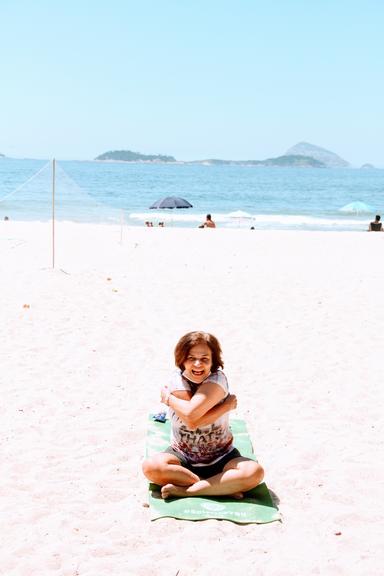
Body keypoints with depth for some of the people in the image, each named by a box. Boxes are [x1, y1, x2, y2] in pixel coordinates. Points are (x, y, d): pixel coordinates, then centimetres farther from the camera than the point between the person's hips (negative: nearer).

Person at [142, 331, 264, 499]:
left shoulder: (217, 380, -14)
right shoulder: (177, 381, -10)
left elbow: (191, 414, -29)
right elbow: (191, 421, -24)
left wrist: (168, 397, -12)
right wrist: (228, 404, -19)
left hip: (220, 458, -1)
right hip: (183, 457, 1)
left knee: (254, 472, -29)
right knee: (151, 467, -30)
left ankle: (185, 490, -24)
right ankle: (225, 487, -23)